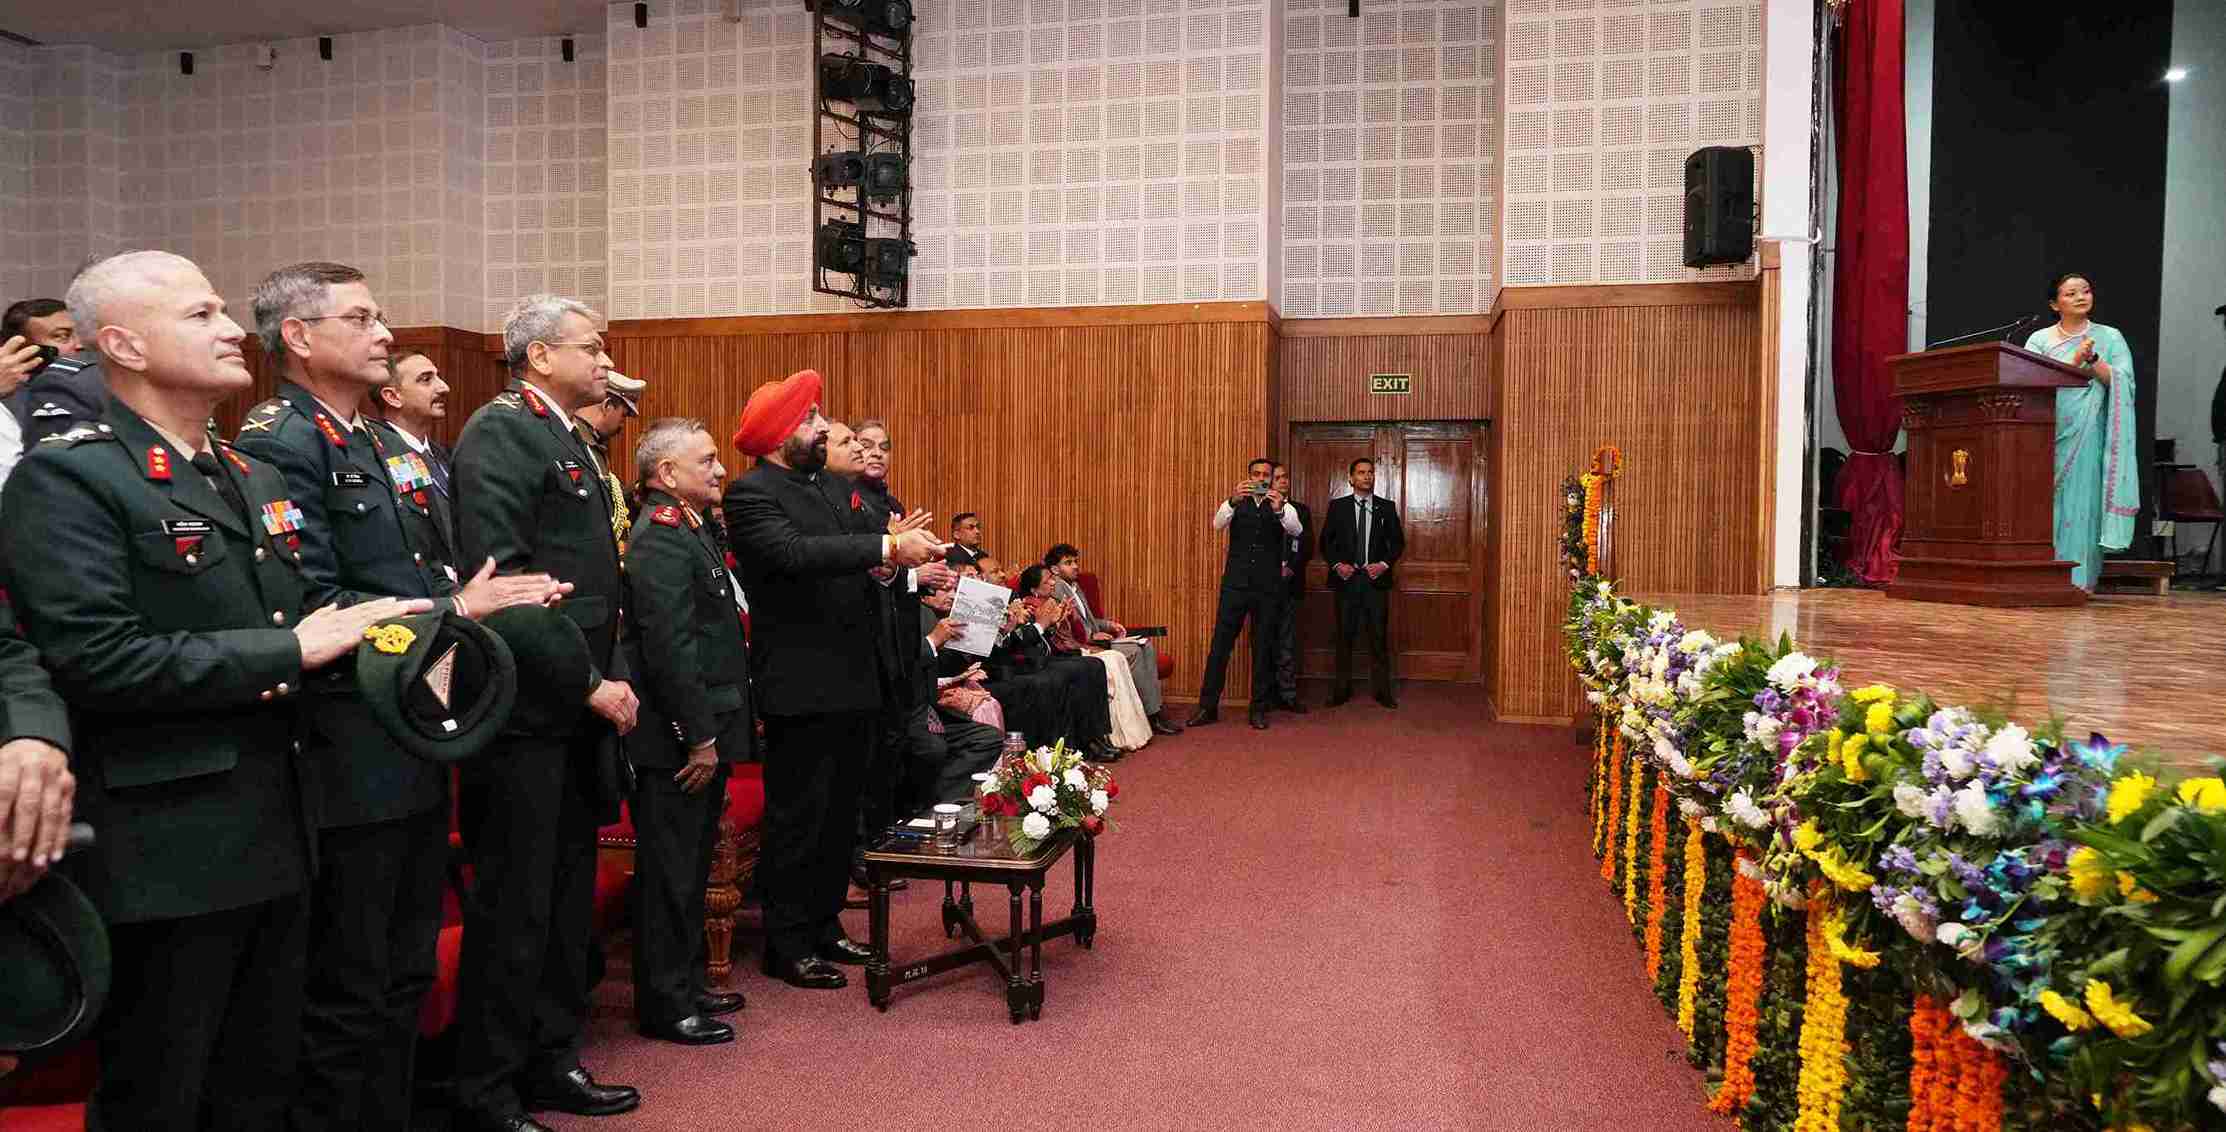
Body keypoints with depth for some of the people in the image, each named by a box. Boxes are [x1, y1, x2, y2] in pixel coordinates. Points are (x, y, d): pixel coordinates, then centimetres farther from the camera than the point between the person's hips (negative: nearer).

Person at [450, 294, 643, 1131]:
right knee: (513, 905, 0)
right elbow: (502, 577, -21)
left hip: (576, 712, 9)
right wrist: (587, 683, -18)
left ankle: (550, 1061, 29)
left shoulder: (567, 439, 17)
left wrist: (611, 677, 11)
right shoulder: (501, 431, -12)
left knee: (567, 897, 16)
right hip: (526, 712, -9)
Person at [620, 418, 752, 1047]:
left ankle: (685, 985, 31)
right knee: (671, 872, 1)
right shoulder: (660, 541, -17)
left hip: (703, 735, 10)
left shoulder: (689, 530, 15)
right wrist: (699, 737, -21)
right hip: (678, 741, -10)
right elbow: (670, 650, -23)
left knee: (690, 868, 18)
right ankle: (664, 1006, 12)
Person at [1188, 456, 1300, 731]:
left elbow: (1296, 530, -15)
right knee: (1220, 644, 0)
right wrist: (1233, 500, -31)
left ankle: (1259, 708, 14)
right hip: (1235, 584, 0)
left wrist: (1279, 509, -34)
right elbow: (1218, 524, -13)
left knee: (1264, 648, 5)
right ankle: (1208, 706, 6)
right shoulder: (1236, 504, 7)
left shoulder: (1282, 506, 5)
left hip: (1268, 587, 0)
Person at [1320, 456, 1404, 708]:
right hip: (1346, 578, 0)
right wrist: (1337, 564, -8)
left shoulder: (1387, 507, 7)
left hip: (1376, 578, 0)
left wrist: (1384, 564, -7)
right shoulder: (1337, 506, 5)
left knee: (1379, 637, 1)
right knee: (1344, 636, 5)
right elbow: (1326, 541, 6)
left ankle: (1383, 690, 8)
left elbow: (1398, 541, 8)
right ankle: (1342, 690, 12)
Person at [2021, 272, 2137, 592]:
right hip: (2048, 434, 0)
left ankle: (2079, 580, -5)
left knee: (2081, 501, -6)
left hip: (2088, 436, 0)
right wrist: (2075, 360, -12)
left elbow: (2121, 383, 1)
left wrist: (2093, 360, -11)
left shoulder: (2109, 337, 12)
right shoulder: (2039, 340, 12)